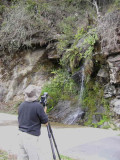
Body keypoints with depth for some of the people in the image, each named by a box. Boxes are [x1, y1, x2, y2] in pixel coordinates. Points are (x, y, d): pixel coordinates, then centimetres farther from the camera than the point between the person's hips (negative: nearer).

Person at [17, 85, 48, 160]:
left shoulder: (21, 105, 5)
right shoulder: (38, 106, -15)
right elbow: (45, 121, -6)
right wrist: (44, 111, 11)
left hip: (21, 135, 7)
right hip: (31, 137, -7)